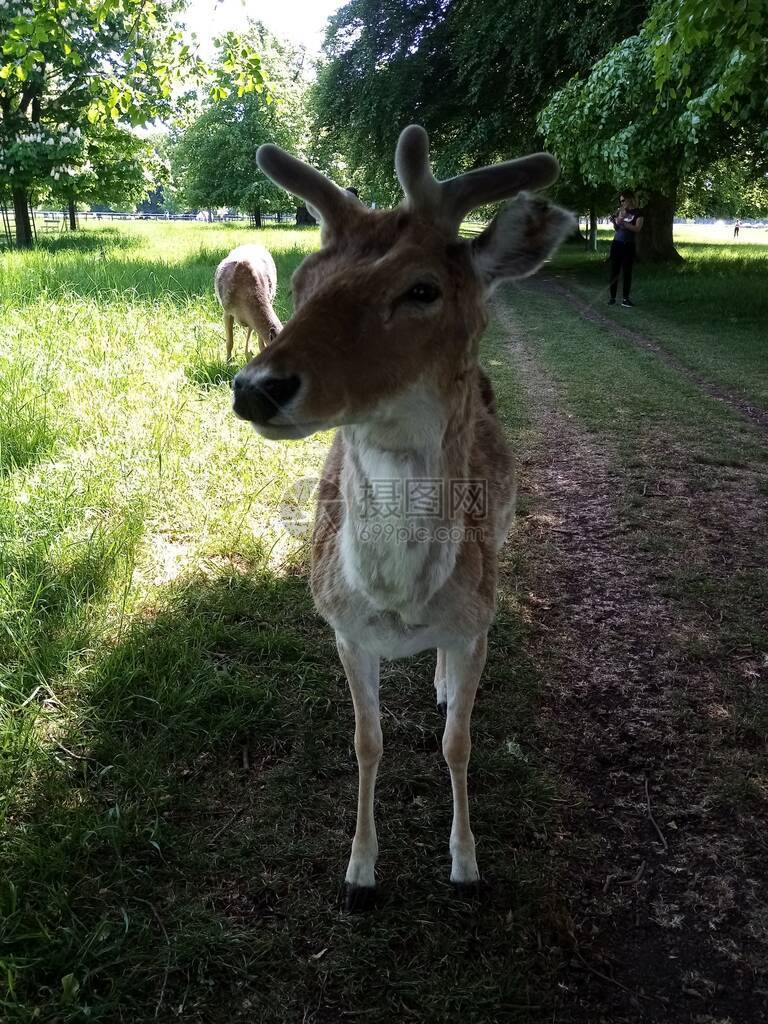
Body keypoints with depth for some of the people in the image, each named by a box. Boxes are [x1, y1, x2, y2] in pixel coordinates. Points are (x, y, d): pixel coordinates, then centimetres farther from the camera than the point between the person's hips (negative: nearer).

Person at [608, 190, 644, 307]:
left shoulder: (637, 213, -3)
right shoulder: (620, 211, 9)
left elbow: (637, 229, -13)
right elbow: (616, 228, 14)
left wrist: (623, 222, -19)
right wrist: (614, 221, -7)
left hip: (629, 246, -3)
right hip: (617, 244, 3)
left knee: (627, 272, -1)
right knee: (614, 271, 1)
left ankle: (625, 298, 2)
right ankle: (612, 297, 4)